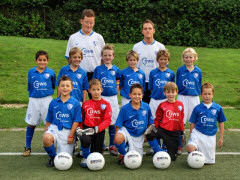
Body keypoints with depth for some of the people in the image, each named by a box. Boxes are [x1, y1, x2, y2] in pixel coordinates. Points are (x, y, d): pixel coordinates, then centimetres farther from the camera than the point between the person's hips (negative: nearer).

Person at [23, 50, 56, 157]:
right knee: (31, 124, 5)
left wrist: (47, 92, 6)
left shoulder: (51, 72, 0)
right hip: (33, 100, 1)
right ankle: (28, 147, 18)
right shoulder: (31, 72, 4)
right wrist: (32, 96, 6)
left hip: (47, 100, -1)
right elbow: (29, 87, 13)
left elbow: (54, 85, 12)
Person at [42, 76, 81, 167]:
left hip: (68, 130, -2)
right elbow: (49, 120, 15)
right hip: (55, 127, 2)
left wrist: (71, 135, -8)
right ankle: (52, 156, -4)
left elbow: (76, 121, -3)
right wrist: (45, 132, 9)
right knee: (46, 138, -34)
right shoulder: (53, 103, 7)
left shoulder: (75, 103, -2)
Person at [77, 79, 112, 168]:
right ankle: (85, 158, -5)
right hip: (87, 128, 0)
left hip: (99, 130, 0)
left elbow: (107, 120, -8)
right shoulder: (85, 104, 9)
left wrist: (96, 129, -20)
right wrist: (78, 128, -5)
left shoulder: (106, 104, 1)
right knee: (85, 140, -35)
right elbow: (80, 118, 15)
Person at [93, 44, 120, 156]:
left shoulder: (116, 70, 8)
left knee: (112, 122, 5)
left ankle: (112, 146, 15)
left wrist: (115, 95, 3)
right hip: (101, 98, -1)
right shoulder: (98, 69, 4)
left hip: (113, 98, 1)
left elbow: (117, 85, 13)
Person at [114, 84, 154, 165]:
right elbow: (118, 125, -7)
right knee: (118, 138, -37)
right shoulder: (125, 108, -14)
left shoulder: (146, 107, -8)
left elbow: (149, 123, 6)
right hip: (127, 131, -2)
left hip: (140, 135, 2)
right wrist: (116, 136, -13)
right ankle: (123, 155, -5)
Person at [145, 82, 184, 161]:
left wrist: (182, 132, 11)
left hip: (174, 133, 1)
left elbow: (181, 120, 12)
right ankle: (159, 152, -9)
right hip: (163, 130, 0)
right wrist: (154, 127, -11)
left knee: (172, 157, -5)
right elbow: (157, 119, 5)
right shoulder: (162, 105, 0)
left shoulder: (180, 105, 5)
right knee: (149, 135, -30)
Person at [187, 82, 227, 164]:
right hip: (198, 133, -1)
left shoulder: (218, 108, 0)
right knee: (190, 148, -30)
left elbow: (221, 123, 9)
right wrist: (191, 136, 4)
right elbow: (192, 123, 4)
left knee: (209, 161, 5)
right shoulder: (197, 108, -3)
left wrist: (221, 138, 9)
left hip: (210, 136, 2)